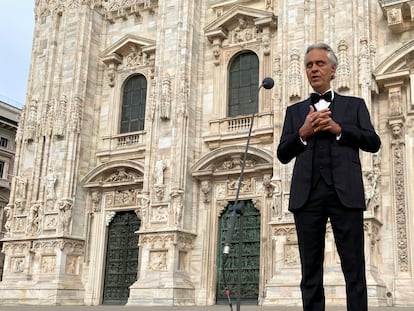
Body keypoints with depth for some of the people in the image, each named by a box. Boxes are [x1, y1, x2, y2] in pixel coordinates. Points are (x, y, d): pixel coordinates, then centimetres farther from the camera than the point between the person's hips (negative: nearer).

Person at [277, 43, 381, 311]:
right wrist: (303, 133, -4)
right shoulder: (295, 111, 20)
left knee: (354, 268, -2)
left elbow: (374, 142, 4)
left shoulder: (354, 105, 16)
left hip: (345, 192, -1)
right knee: (311, 270, 4)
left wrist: (338, 129, -6)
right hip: (308, 194, 2)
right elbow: (283, 155, 12)